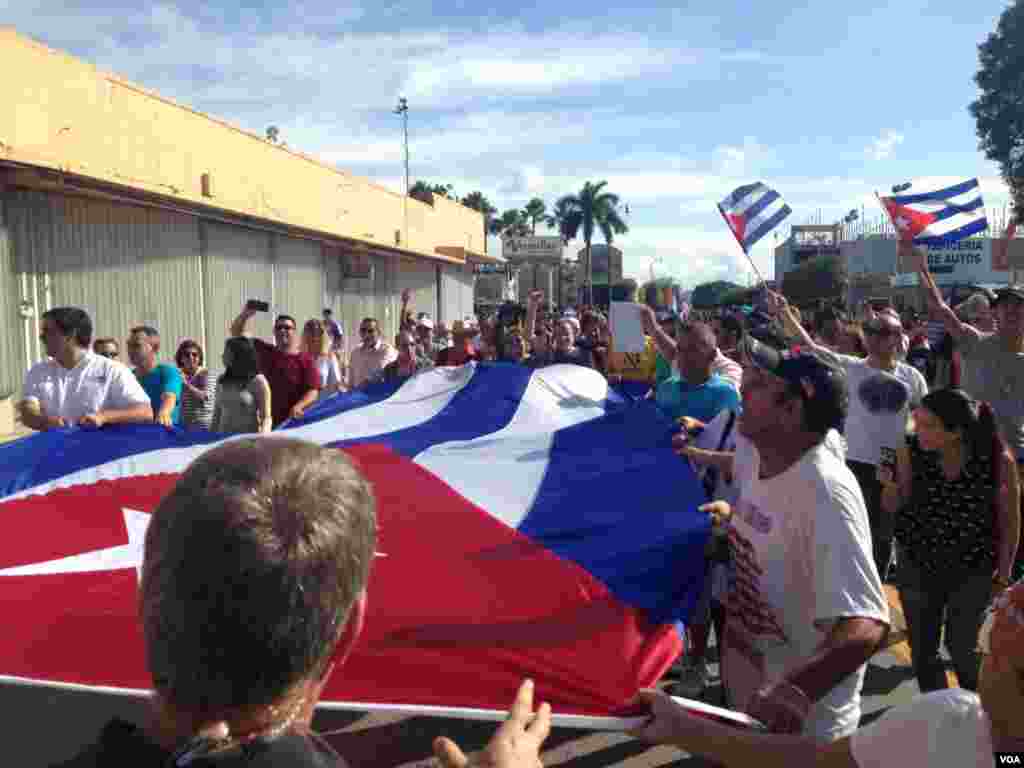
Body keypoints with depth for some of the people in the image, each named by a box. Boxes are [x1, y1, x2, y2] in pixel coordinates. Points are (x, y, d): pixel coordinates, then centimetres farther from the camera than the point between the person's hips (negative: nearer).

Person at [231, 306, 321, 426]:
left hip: (292, 422, -3)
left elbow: (313, 391, -10)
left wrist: (298, 406, -28)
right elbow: (236, 332, 14)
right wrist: (245, 314, -4)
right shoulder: (264, 352, 10)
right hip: (266, 421, 4)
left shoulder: (306, 361, -3)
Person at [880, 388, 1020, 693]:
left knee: (960, 649, 9)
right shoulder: (911, 452, -18)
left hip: (972, 570, -1)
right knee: (922, 650, 11)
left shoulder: (999, 460, -20)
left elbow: (1009, 519, -4)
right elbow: (894, 508, -7)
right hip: (918, 565, 2)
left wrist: (1004, 572, 3)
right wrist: (890, 484, -28)